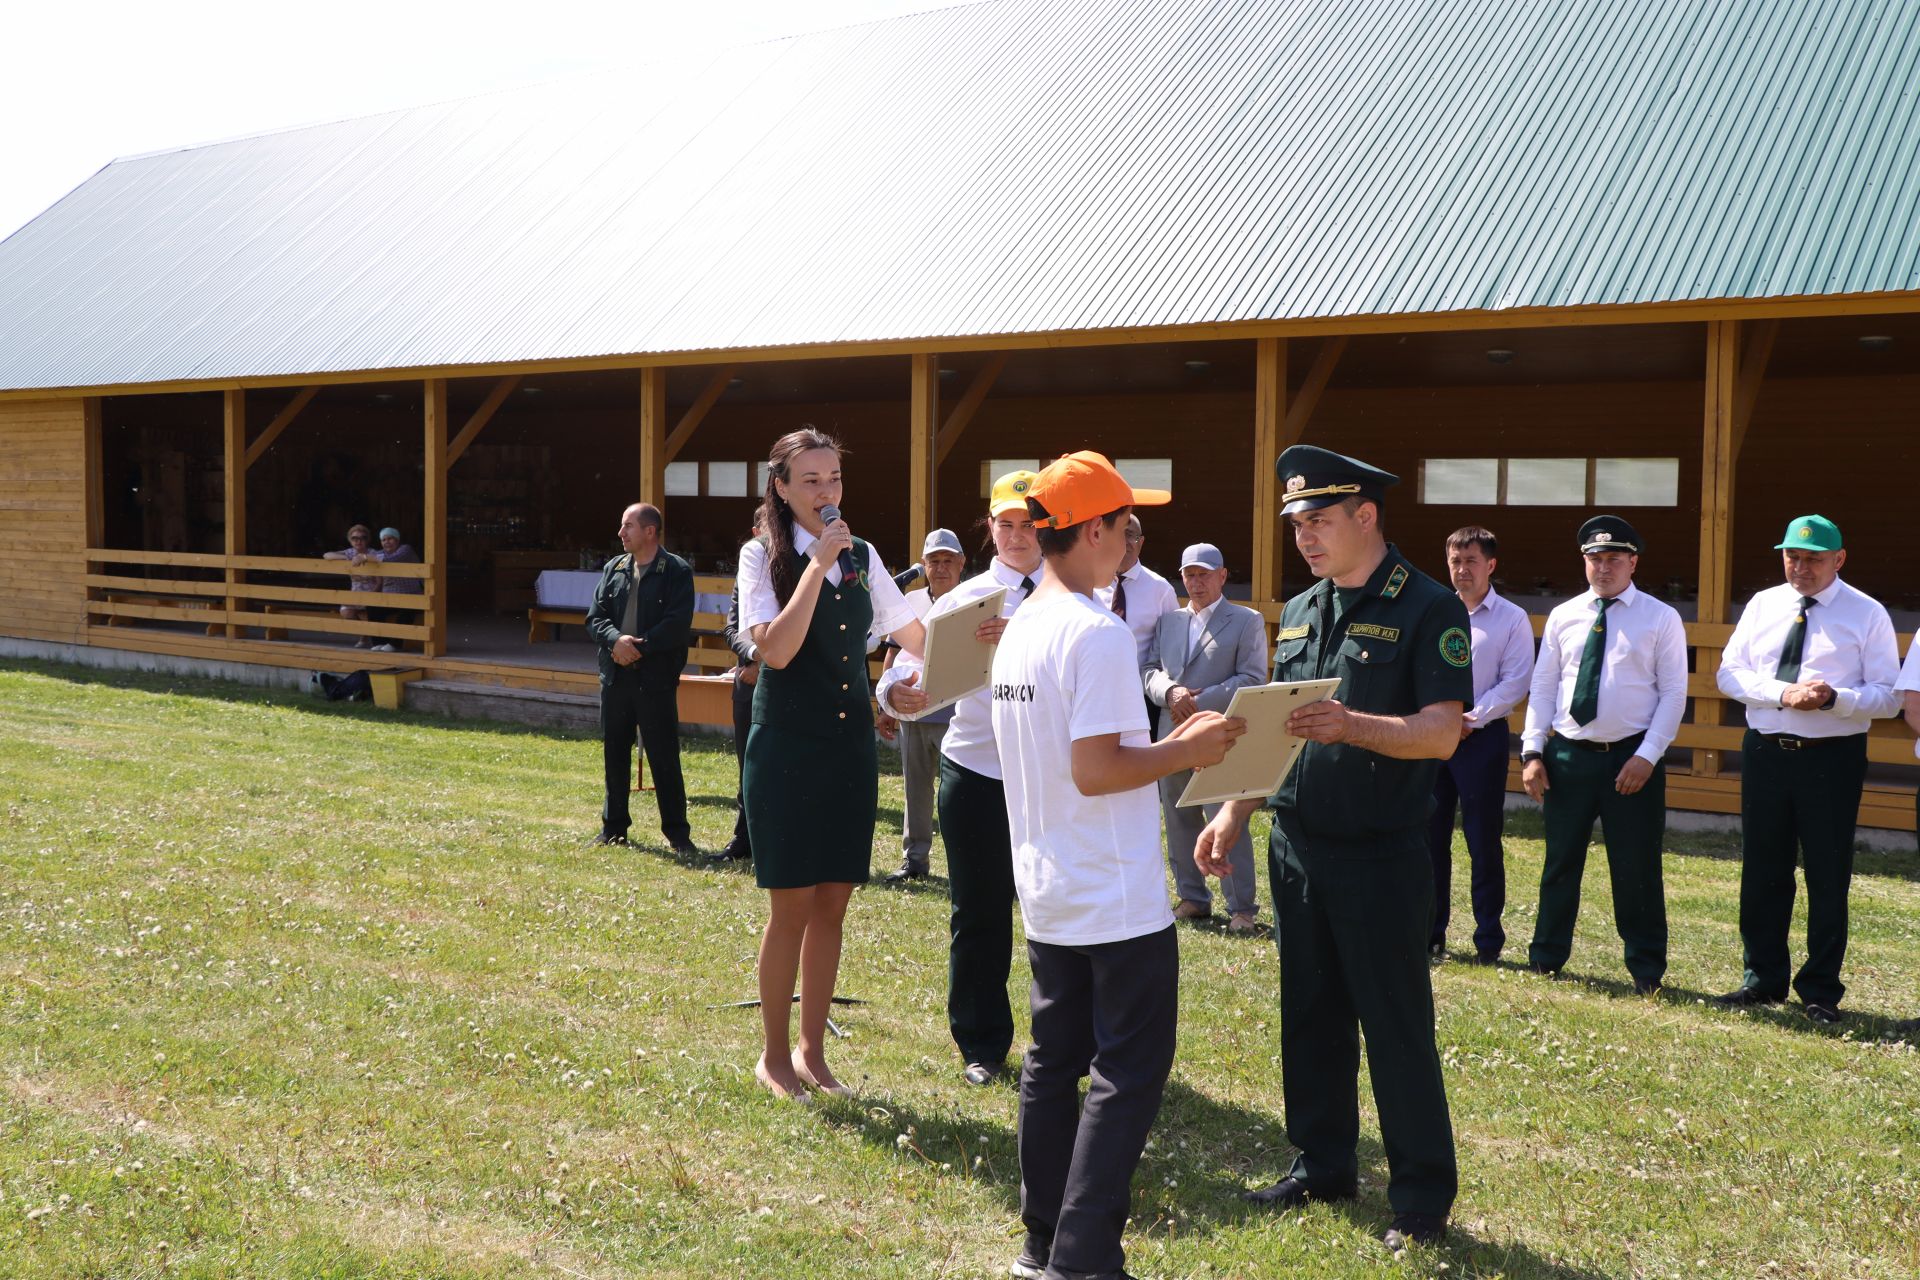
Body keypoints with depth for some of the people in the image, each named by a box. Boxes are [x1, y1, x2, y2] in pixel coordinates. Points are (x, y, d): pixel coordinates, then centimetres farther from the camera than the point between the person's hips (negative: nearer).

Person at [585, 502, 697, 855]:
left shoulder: (677, 571, -5)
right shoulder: (614, 568, 12)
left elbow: (677, 625, -14)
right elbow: (595, 617, 6)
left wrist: (638, 647, -17)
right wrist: (616, 640, -14)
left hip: (656, 679, -5)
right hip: (615, 676, 6)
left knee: (664, 757, -2)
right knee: (614, 753, 13)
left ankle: (677, 833, 7)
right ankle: (614, 826, 24)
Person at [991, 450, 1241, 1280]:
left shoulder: (1018, 629, 9)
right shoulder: (1097, 634, -19)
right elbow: (1095, 772, -23)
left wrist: (1167, 744, 15)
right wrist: (1185, 751, -12)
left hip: (1046, 895, 9)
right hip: (1117, 900, -9)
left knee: (1054, 1062, 15)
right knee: (1128, 1074, 0)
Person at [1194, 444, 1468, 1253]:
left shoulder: (1427, 610, -10)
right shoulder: (1299, 613, 10)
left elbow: (1439, 733, -18)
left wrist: (1352, 725, -33)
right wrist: (1235, 811, 6)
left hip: (1380, 855, -6)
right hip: (1295, 847, 6)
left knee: (1397, 1028, 2)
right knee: (1310, 1016, 15)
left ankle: (1422, 1198, 16)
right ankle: (1323, 1165, 30)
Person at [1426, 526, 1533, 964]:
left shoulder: (1512, 619, -1)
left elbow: (1515, 683, -7)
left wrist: (1470, 719, -14)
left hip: (1483, 737, -3)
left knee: (1484, 841, 1)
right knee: (1430, 837, 7)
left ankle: (1488, 940, 12)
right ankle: (1430, 933, 18)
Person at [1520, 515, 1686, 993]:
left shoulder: (1661, 618, -1)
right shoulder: (1563, 616, 7)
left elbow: (1673, 694, -3)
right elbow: (1543, 686, 8)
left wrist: (1647, 756, -13)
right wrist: (1532, 751, 0)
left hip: (1633, 759, -2)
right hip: (1568, 755, 3)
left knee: (1636, 868, 4)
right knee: (1561, 862, 11)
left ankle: (1645, 968, 18)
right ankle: (1546, 956, 23)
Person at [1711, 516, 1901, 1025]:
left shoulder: (1867, 615, -2)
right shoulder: (1762, 605, 8)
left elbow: (1888, 695, -5)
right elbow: (1729, 673, 2)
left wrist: (1834, 698, -23)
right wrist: (1782, 693, -15)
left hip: (1832, 758, -3)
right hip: (1765, 752, 3)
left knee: (1828, 877, 4)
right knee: (1762, 871, 10)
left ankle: (1821, 992, 16)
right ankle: (1763, 979, 24)